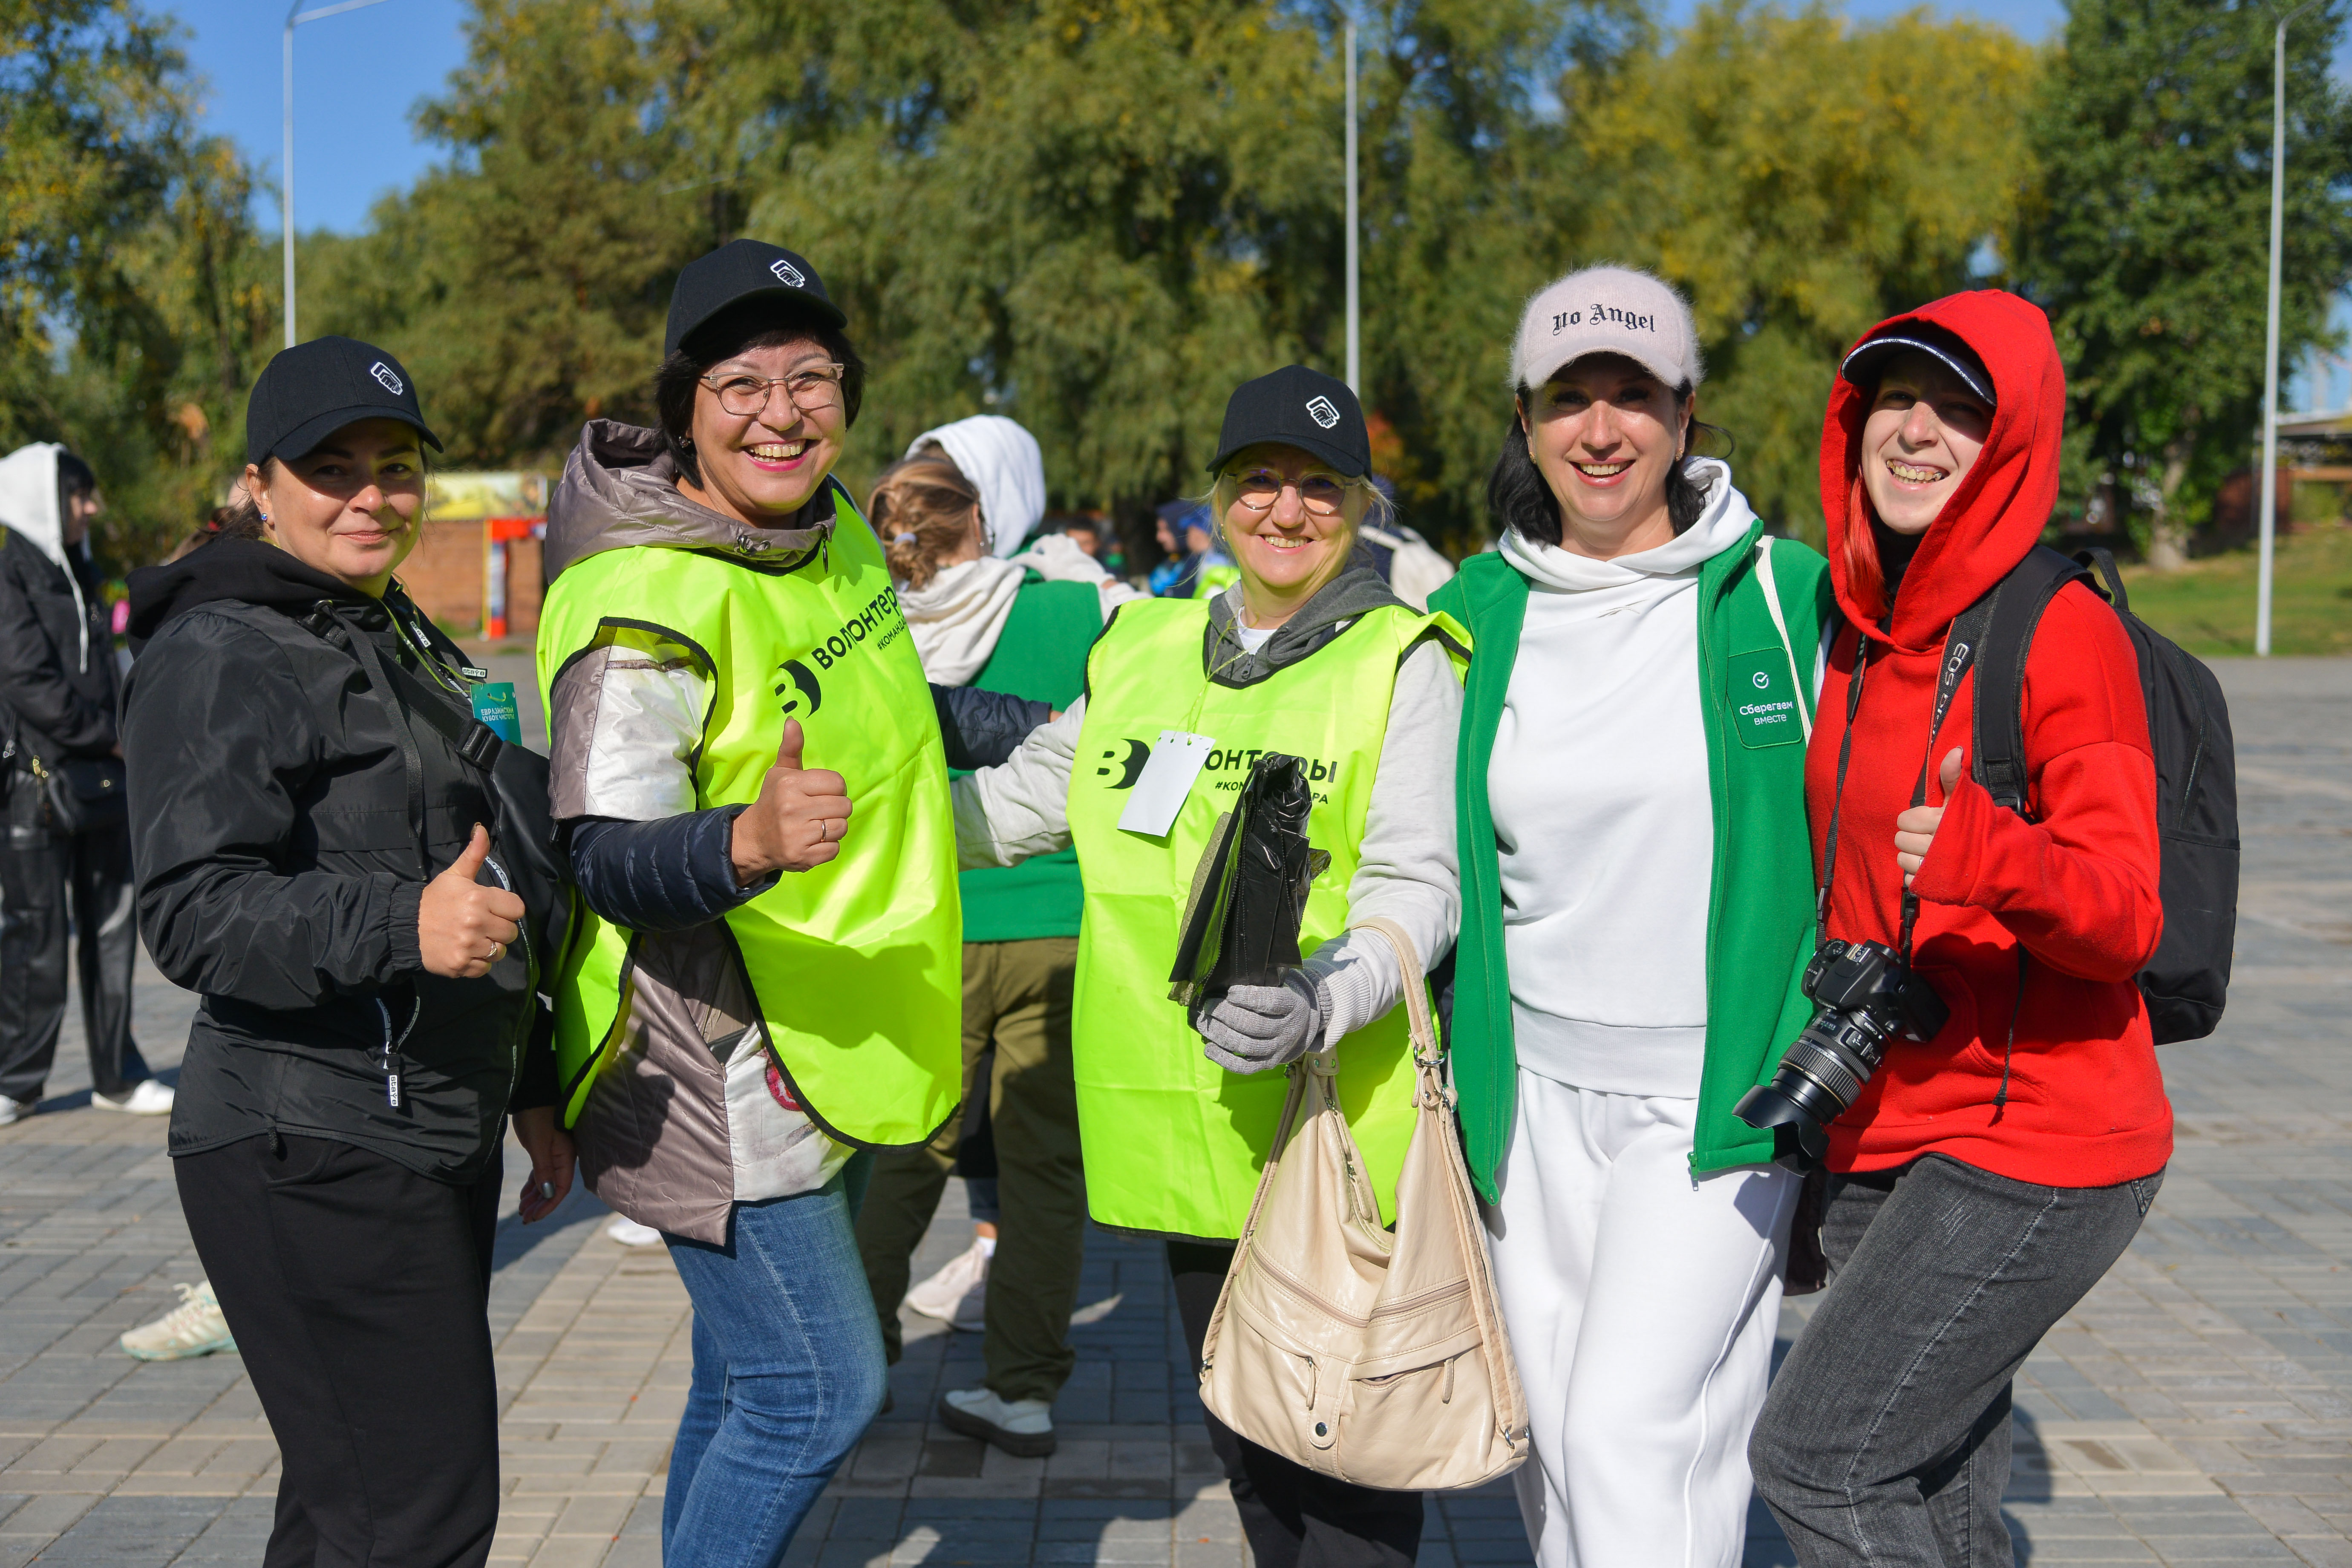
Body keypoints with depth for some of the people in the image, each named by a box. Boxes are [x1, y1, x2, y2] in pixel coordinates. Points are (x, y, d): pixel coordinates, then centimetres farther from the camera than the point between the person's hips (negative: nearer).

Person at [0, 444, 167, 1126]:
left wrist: (120, 746, 4)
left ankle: (117, 1075, 16)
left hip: (102, 778, 7)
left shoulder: (80, 575, 16)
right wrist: (109, 737, -9)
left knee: (111, 928, 8)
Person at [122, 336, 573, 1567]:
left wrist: (530, 1087, 24)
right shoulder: (220, 656, -10)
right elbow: (194, 914, -20)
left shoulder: (406, 644, 20)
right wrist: (401, 925, -35)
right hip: (314, 1153, -9)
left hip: (433, 1135, 9)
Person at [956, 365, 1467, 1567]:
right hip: (1184, 1116, 6)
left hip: (1341, 1121, -5)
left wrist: (1322, 1006, -31)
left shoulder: (1400, 661, -4)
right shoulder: (1142, 645, 12)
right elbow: (1029, 798, 22)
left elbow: (1417, 881, -13)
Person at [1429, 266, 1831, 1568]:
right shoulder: (1476, 611, 4)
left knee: (1634, 1434, -11)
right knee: (1550, 1438, 12)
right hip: (1533, 1087, 4)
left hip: (1718, 1097, -4)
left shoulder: (1784, 594, -6)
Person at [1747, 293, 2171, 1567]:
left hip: (2032, 1142, -7)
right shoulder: (1857, 629, 8)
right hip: (1885, 1138, 7)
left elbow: (2123, 915, -21)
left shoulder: (2061, 630, -14)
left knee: (1815, 1457, -9)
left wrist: (1994, 858, -40)